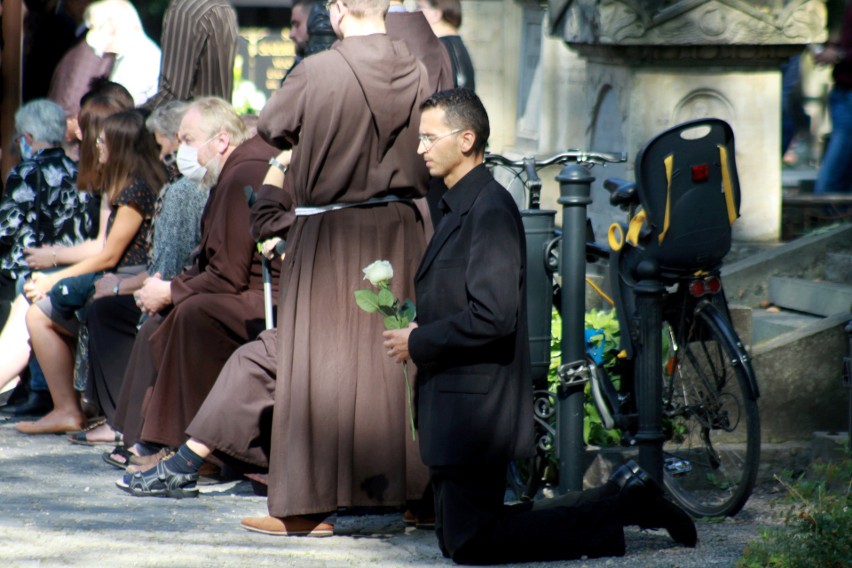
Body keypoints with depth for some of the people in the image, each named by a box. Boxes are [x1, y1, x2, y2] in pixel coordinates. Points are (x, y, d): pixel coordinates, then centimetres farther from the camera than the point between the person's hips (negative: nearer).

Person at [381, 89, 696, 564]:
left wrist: (418, 343, -15)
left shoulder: (490, 209, -17)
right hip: (454, 404, 10)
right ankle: (619, 501, 14)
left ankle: (616, 508, -2)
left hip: (475, 408, -10)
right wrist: (417, 329, 6)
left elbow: (492, 318, -25)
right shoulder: (462, 207, 15)